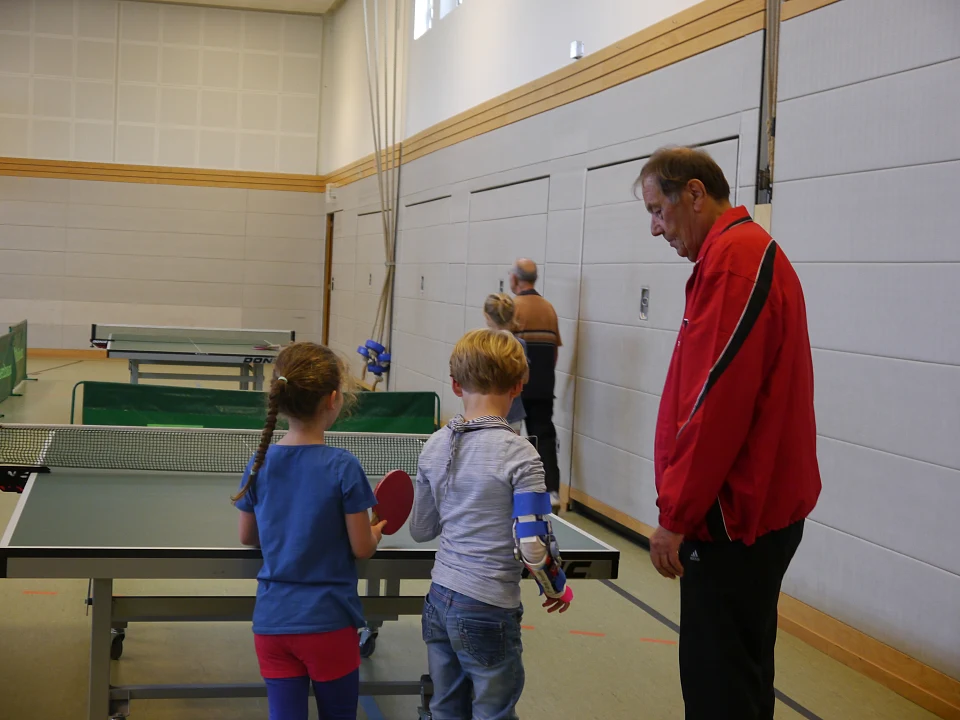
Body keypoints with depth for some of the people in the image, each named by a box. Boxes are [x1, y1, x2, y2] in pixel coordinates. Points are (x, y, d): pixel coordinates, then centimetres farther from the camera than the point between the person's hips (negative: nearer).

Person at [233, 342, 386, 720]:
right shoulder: (343, 467, -15)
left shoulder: (260, 463, -2)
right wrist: (379, 529, 12)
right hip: (328, 623, -3)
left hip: (272, 621, 4)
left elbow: (247, 537, 10)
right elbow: (361, 548, -9)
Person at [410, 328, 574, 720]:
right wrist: (557, 589, -1)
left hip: (439, 599, 6)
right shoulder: (519, 456, -17)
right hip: (488, 612, -6)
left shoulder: (435, 445, 1)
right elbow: (533, 547, -20)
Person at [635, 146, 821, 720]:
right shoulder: (752, 253, 16)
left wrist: (675, 515, -17)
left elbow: (716, 404, -23)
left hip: (735, 519, -10)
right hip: (761, 509, 10)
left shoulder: (734, 259, -17)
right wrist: (683, 506, 19)